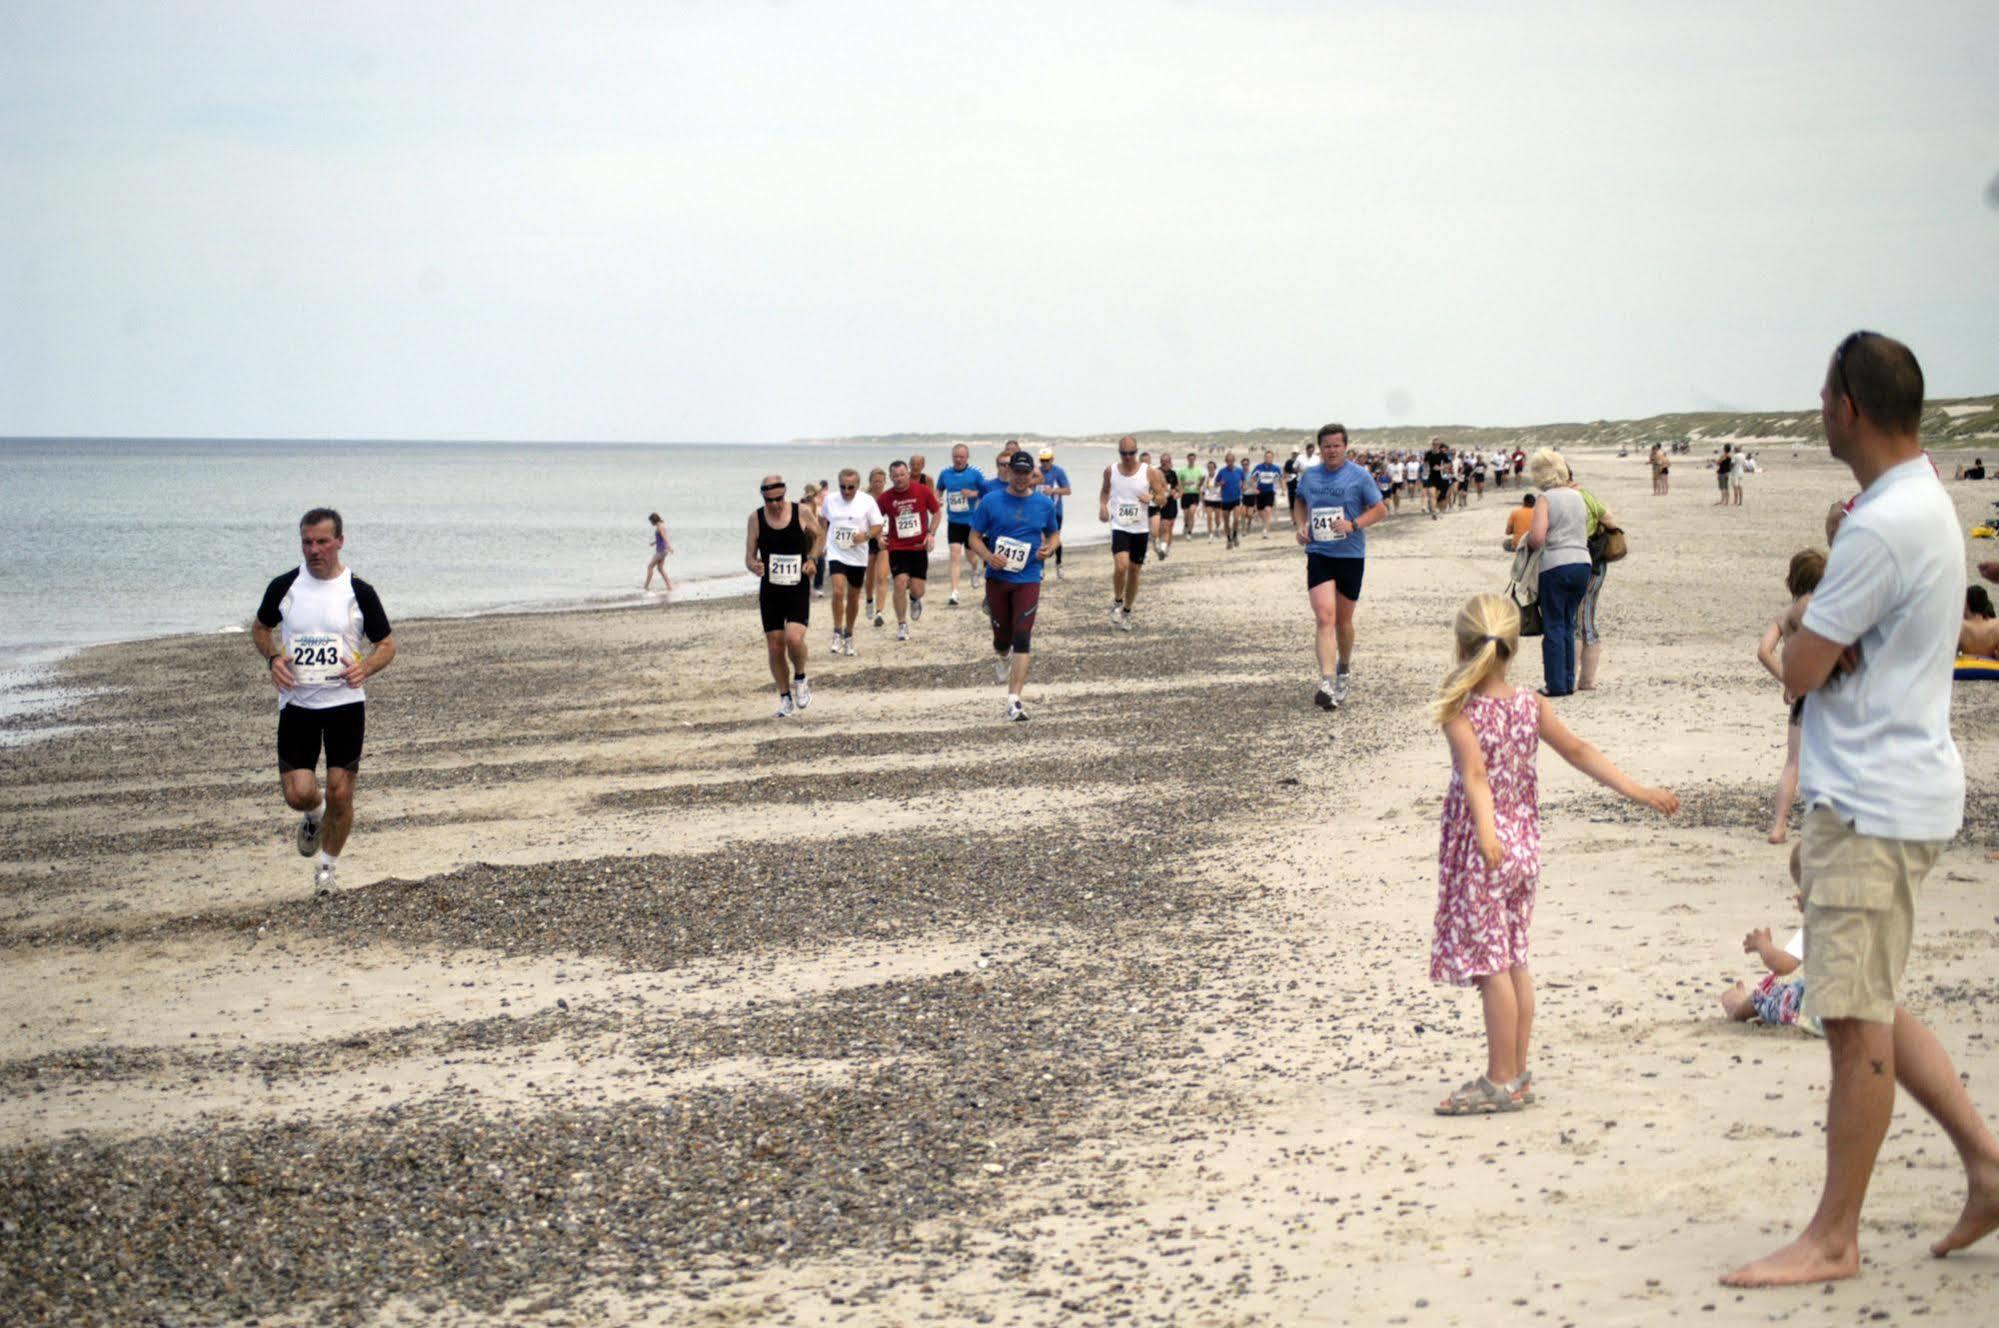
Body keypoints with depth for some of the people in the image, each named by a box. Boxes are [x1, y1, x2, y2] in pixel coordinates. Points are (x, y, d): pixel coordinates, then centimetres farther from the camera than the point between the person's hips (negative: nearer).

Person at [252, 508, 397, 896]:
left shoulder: (359, 591, -3)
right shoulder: (283, 586, 1)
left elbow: (387, 645, 6)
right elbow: (261, 628, 17)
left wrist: (366, 667, -15)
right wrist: (272, 659, -3)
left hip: (345, 703, -1)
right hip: (296, 703, 1)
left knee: (340, 795, -2)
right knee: (298, 794, -9)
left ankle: (327, 866, 20)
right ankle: (314, 817, 29)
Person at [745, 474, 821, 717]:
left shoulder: (802, 512, -6)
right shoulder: (756, 518, -3)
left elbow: (820, 535, 12)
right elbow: (749, 555, 2)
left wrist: (812, 558, -6)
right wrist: (754, 566, -21)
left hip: (798, 589, -2)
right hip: (770, 590, 2)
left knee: (794, 638, -21)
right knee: (775, 648, 3)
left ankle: (800, 679, 8)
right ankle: (785, 698, 21)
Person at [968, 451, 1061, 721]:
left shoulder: (1045, 504, 5)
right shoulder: (990, 502, 0)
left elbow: (1054, 535, 18)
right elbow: (974, 538, 3)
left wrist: (1049, 547, -5)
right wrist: (988, 556, -16)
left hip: (1028, 579, 0)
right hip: (997, 578, 0)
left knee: (1021, 638, -12)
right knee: (1003, 636, 9)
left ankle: (1014, 699, -15)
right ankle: (1002, 657, 48)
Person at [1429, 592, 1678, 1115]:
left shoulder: (1459, 711, -14)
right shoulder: (1530, 705, 3)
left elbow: (1475, 773, -27)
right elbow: (1579, 751, 4)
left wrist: (1485, 831, -39)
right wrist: (1637, 791, 9)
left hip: (1480, 847, -6)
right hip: (1524, 843, 6)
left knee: (1488, 962, -1)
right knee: (1514, 961, 13)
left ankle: (1502, 1081, 3)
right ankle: (1517, 1074, 19)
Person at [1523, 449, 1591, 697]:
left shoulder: (1545, 500, -9)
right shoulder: (1578, 497, 11)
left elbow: (1537, 537, -19)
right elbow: (1585, 532, 16)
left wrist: (1527, 542, 1)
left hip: (1555, 566, -6)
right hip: (1582, 563, 6)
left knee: (1554, 626, 2)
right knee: (1568, 625, 15)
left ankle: (1556, 684, 3)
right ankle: (1568, 681, 16)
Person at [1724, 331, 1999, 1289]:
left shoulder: (1882, 527, -20)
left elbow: (1800, 670, -18)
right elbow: (1837, 651, 13)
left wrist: (1807, 642, 2)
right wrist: (1824, 642, -8)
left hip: (1874, 804, -10)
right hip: (1882, 788, 10)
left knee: (1855, 1016, -4)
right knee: (1864, 1008, 17)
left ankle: (1835, 1237, 3)